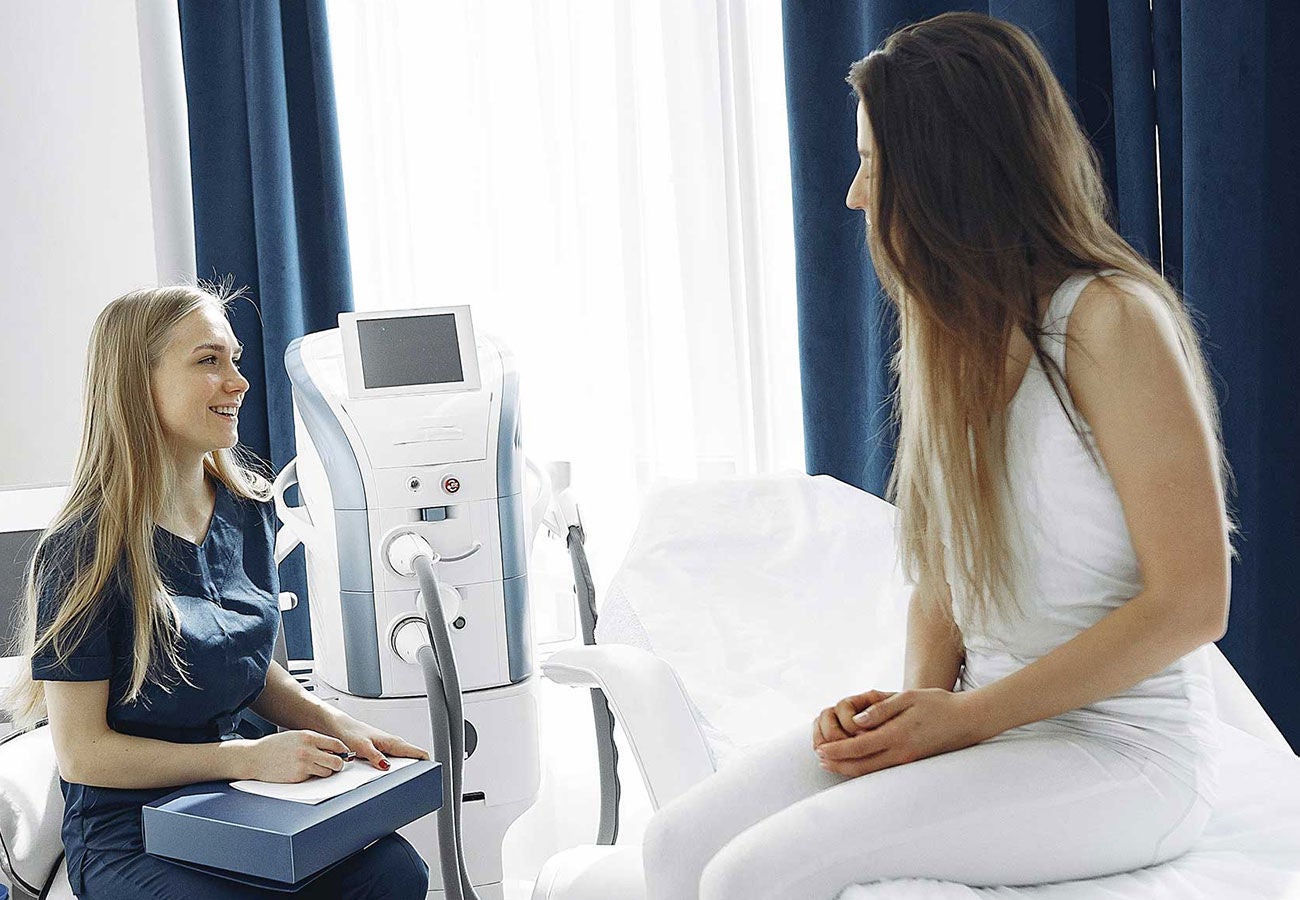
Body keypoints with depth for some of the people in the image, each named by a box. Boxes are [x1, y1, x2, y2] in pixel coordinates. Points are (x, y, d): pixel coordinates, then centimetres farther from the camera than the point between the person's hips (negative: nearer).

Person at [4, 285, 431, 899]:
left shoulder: (248, 509, 4)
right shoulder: (85, 550, -16)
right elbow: (81, 752, -13)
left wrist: (332, 725, -2)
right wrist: (248, 758, -20)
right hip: (128, 831, -5)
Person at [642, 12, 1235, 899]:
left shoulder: (1109, 321, -14)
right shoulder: (948, 331, 12)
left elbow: (1191, 603, -15)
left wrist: (966, 717, -15)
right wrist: (917, 699, -6)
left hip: (1121, 752, -7)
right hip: (978, 720, 7)